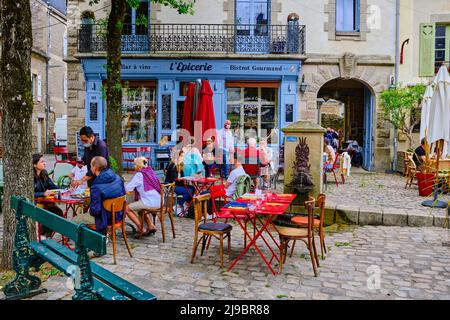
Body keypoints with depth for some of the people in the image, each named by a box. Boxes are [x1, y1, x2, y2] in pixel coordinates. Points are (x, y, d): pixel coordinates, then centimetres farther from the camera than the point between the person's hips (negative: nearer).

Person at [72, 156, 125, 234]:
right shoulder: (117, 178, -6)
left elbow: (95, 211, -26)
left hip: (106, 219, -8)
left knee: (74, 220, 7)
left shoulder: (96, 188, -27)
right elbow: (123, 194, 8)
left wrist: (90, 210, -2)